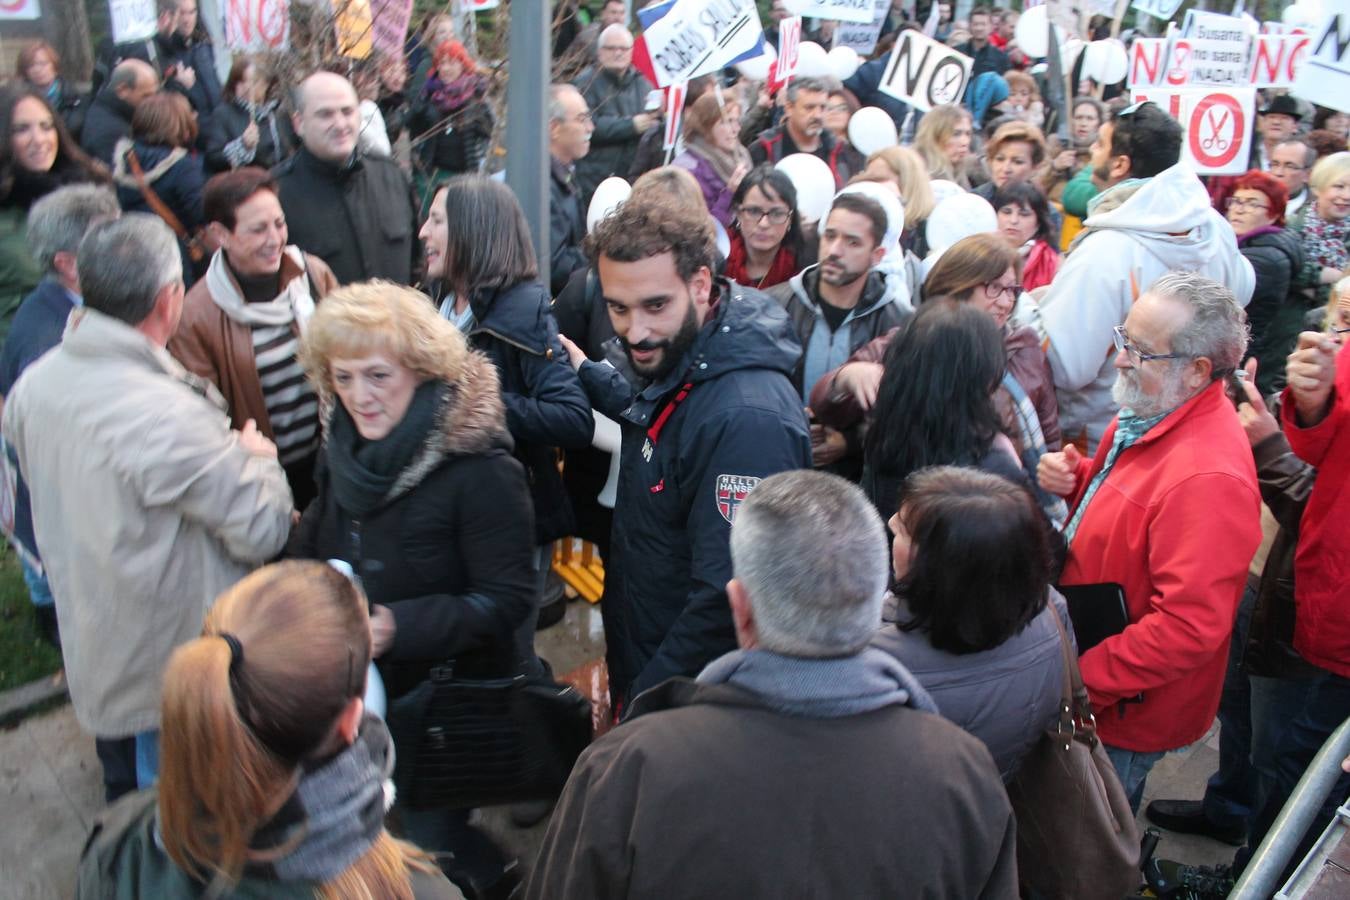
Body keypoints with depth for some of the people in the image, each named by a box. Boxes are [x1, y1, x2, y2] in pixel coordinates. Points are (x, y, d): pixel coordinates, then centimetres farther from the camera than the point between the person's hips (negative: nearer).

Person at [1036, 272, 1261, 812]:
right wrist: (1076, 480, -4)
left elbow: (1188, 627, -33)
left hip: (1128, 707, -8)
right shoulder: (1147, 414, -1)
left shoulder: (1208, 478, -32)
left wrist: (1080, 680, -25)